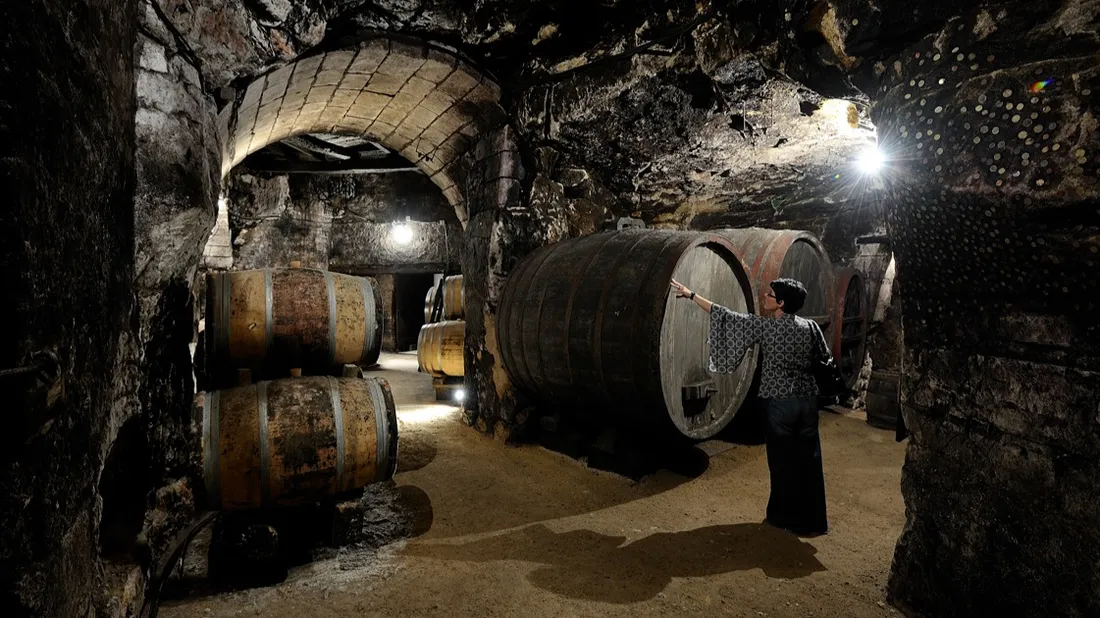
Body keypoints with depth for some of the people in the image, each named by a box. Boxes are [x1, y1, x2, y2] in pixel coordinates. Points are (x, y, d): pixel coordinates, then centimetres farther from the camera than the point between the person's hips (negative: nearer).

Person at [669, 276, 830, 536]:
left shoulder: (766, 327, -12)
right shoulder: (810, 328, 0)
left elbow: (728, 317, -10)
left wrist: (691, 295, -4)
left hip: (780, 402, -4)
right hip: (808, 400, 4)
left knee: (783, 461, 9)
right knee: (808, 461, 10)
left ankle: (785, 517, 21)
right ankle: (811, 521, 19)